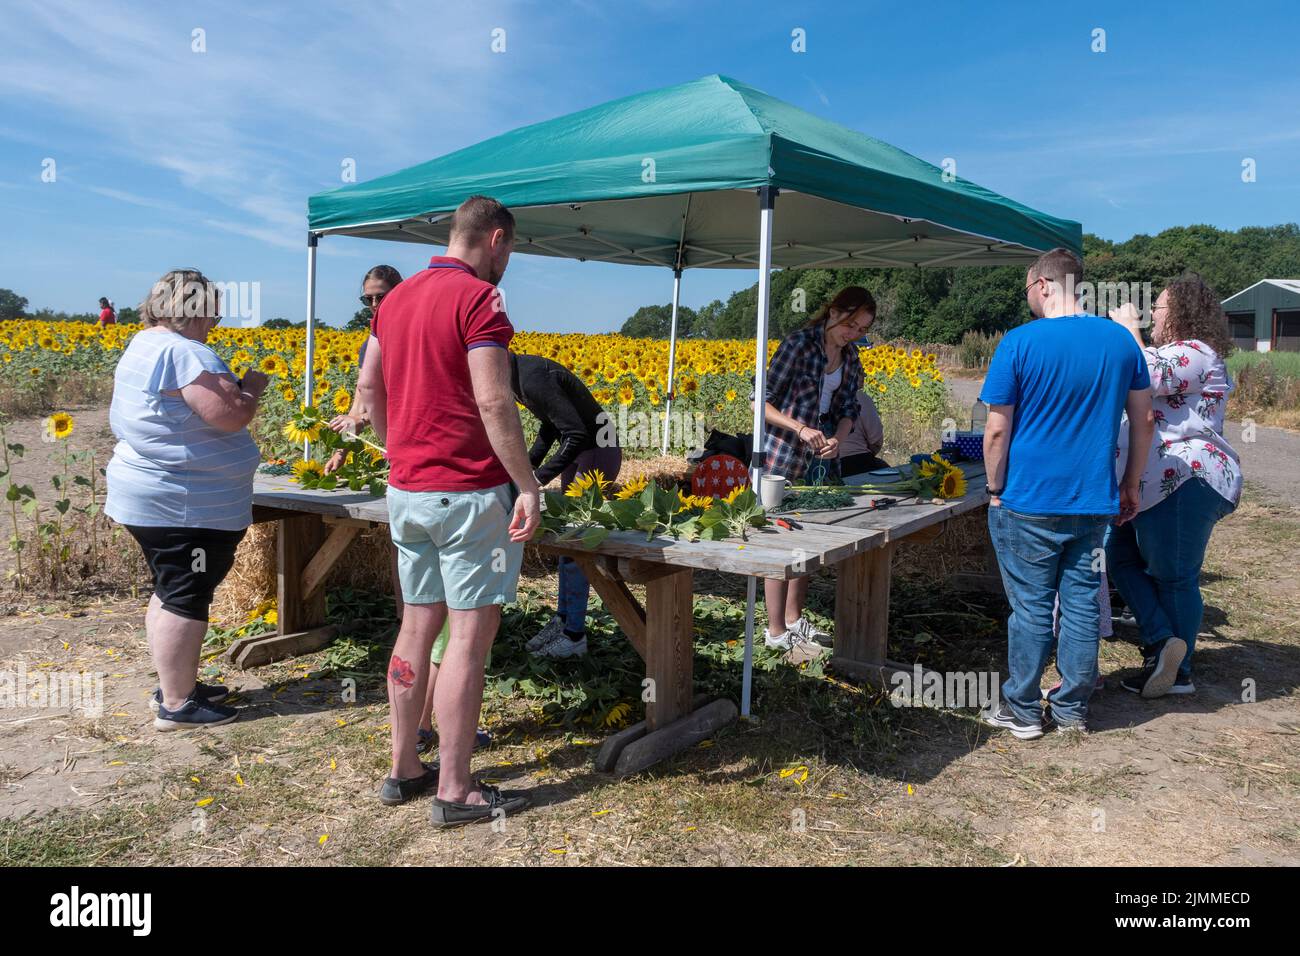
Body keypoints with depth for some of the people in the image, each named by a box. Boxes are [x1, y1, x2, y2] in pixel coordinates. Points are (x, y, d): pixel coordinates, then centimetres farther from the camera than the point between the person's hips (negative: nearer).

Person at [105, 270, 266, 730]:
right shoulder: (184, 352, -20)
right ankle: (176, 705, 5)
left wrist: (233, 388, 14)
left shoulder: (143, 345, 14)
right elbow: (231, 415, -26)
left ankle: (172, 685, 29)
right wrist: (252, 388, -7)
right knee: (186, 600, -3)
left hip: (152, 496, 11)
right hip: (184, 505, -11)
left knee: (171, 593, 18)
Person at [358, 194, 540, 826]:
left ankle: (403, 769, 24)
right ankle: (454, 791, 7)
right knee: (470, 634, -1)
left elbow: (368, 388, 17)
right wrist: (528, 485, -15)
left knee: (418, 624, 15)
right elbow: (493, 403, -20)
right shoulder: (479, 298, -12)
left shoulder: (398, 298, 13)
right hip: (468, 494, -8)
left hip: (406, 491, 8)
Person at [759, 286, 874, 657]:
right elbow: (763, 402, -12)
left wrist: (837, 439, -9)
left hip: (822, 458, 7)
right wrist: (801, 428, -24)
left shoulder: (850, 356, 10)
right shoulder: (798, 343, -11)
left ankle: (794, 619, 27)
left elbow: (849, 409, 11)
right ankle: (776, 632, 6)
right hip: (784, 455, -7)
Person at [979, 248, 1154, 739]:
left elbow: (998, 429, -10)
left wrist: (995, 490, 1)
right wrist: (1131, 483, 19)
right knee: (1082, 605, 12)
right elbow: (1143, 421, 9)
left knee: (1031, 608, 5)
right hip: (1094, 502, 4)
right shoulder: (1121, 340, 3)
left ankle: (1023, 711, 17)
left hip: (1029, 502, -4)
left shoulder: (1019, 343, -11)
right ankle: (1072, 708, 24)